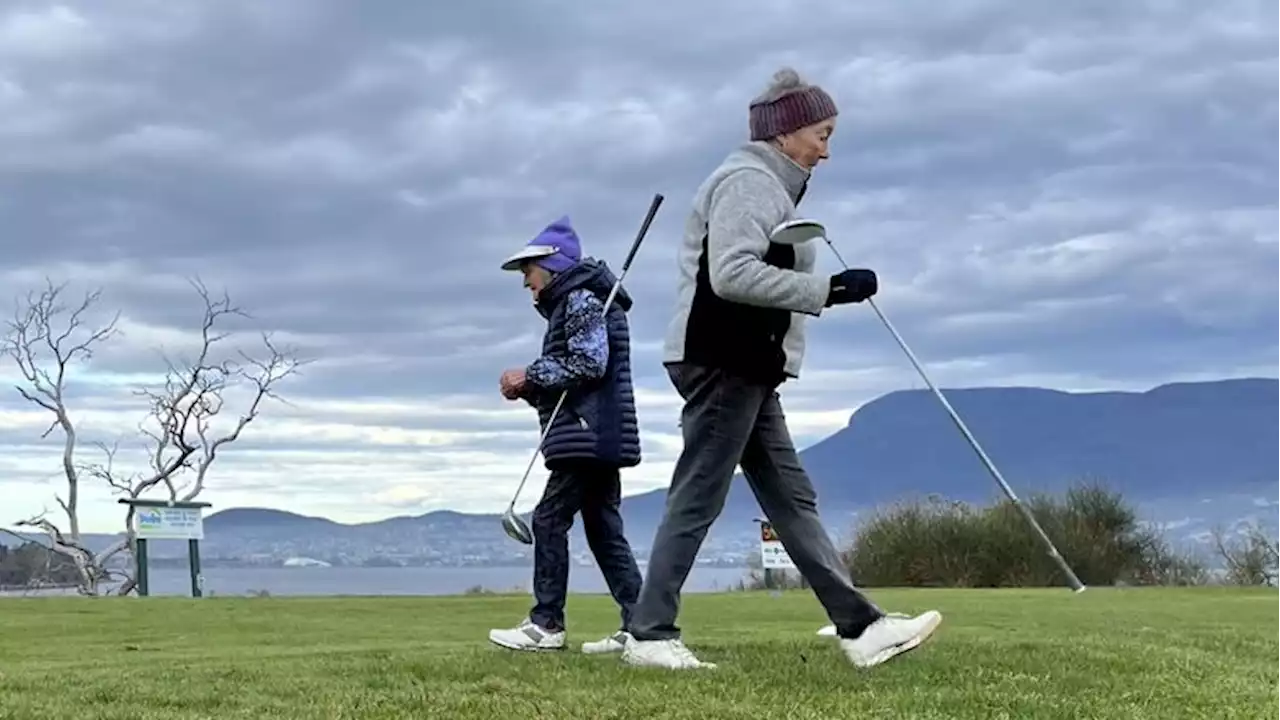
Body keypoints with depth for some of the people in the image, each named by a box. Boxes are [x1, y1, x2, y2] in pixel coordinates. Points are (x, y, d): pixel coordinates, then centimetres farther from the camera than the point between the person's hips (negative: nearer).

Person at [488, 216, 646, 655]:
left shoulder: (580, 298, -6)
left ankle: (546, 624, -7)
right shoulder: (569, 304, 25)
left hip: (588, 436, -10)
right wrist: (529, 390, 8)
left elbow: (590, 364, -18)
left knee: (550, 519, -8)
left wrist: (530, 377, -11)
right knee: (603, 527, 6)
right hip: (601, 438, 10)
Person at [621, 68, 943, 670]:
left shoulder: (770, 186, 22)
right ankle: (649, 635, -3)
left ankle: (860, 626, 6)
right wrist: (828, 290, -21)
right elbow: (732, 275, -22)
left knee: (792, 499, 6)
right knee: (697, 501, -7)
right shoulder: (749, 181, -10)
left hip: (748, 372, 11)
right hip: (722, 365, -11)